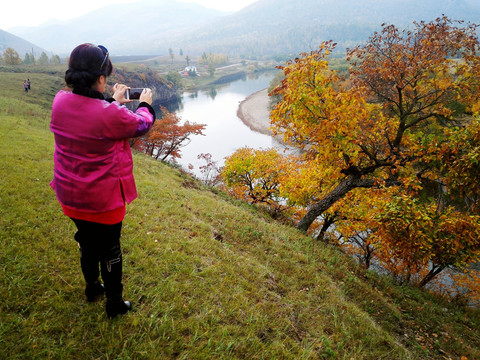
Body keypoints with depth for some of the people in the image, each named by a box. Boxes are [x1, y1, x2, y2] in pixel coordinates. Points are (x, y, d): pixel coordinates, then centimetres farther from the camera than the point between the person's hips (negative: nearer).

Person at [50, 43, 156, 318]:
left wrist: (112, 101, 21)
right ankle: (115, 303, 33)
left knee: (87, 243, 27)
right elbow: (142, 124, -8)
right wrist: (145, 104, 12)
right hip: (104, 199, -6)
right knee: (110, 250, 13)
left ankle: (92, 287, 50)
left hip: (70, 195, 6)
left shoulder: (60, 101, -9)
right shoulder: (111, 115, -29)